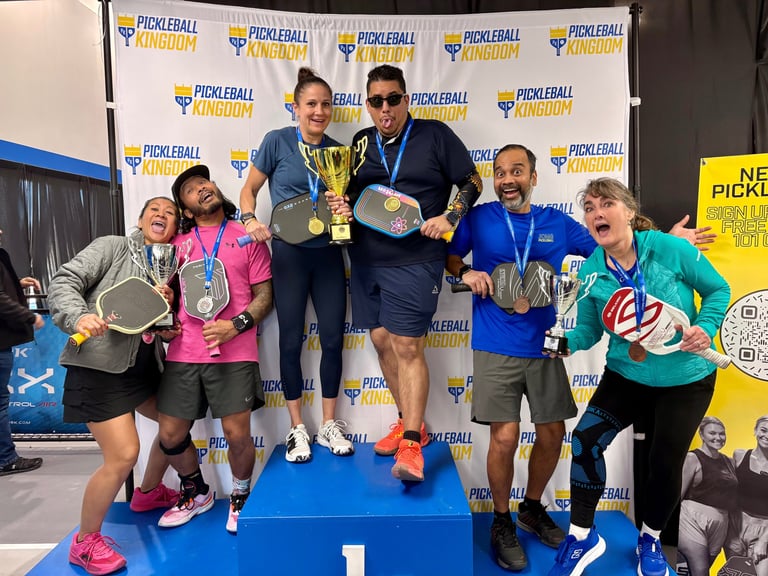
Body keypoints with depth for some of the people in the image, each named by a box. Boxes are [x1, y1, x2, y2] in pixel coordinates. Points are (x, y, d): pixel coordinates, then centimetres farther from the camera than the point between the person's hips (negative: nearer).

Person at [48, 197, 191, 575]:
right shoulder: (111, 247, -5)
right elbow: (63, 282, -13)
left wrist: (168, 304, -7)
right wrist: (79, 317, -31)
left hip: (143, 366, 8)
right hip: (98, 366, -7)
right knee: (123, 455, -12)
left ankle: (148, 492, 42)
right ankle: (86, 543, 13)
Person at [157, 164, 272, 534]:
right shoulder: (178, 242, 13)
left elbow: (265, 295, 1)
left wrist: (235, 325, -13)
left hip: (234, 352, -3)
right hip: (183, 352, 4)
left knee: (237, 434, -4)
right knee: (170, 435, 7)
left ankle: (241, 497, 27)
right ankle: (196, 493, 36)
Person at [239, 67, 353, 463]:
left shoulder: (338, 151, 6)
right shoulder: (277, 141, -3)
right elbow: (250, 188, 3)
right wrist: (249, 220, -16)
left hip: (328, 254, 3)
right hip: (289, 253, -3)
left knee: (333, 339, 4)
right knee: (291, 341, 4)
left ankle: (329, 425, 20)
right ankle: (297, 428, 20)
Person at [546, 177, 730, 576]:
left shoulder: (670, 249, -19)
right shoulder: (590, 272, -11)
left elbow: (717, 290, -5)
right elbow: (590, 329, -5)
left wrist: (706, 328, -21)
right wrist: (568, 342, -26)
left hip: (685, 378, -1)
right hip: (627, 376, 2)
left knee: (666, 462, 6)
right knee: (586, 439, -13)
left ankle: (651, 541, 37)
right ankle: (582, 536, 9)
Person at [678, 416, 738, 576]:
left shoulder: (728, 461, 12)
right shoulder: (693, 458, -6)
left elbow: (733, 494, 20)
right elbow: (678, 493, -8)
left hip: (720, 523, 6)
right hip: (694, 519, -6)